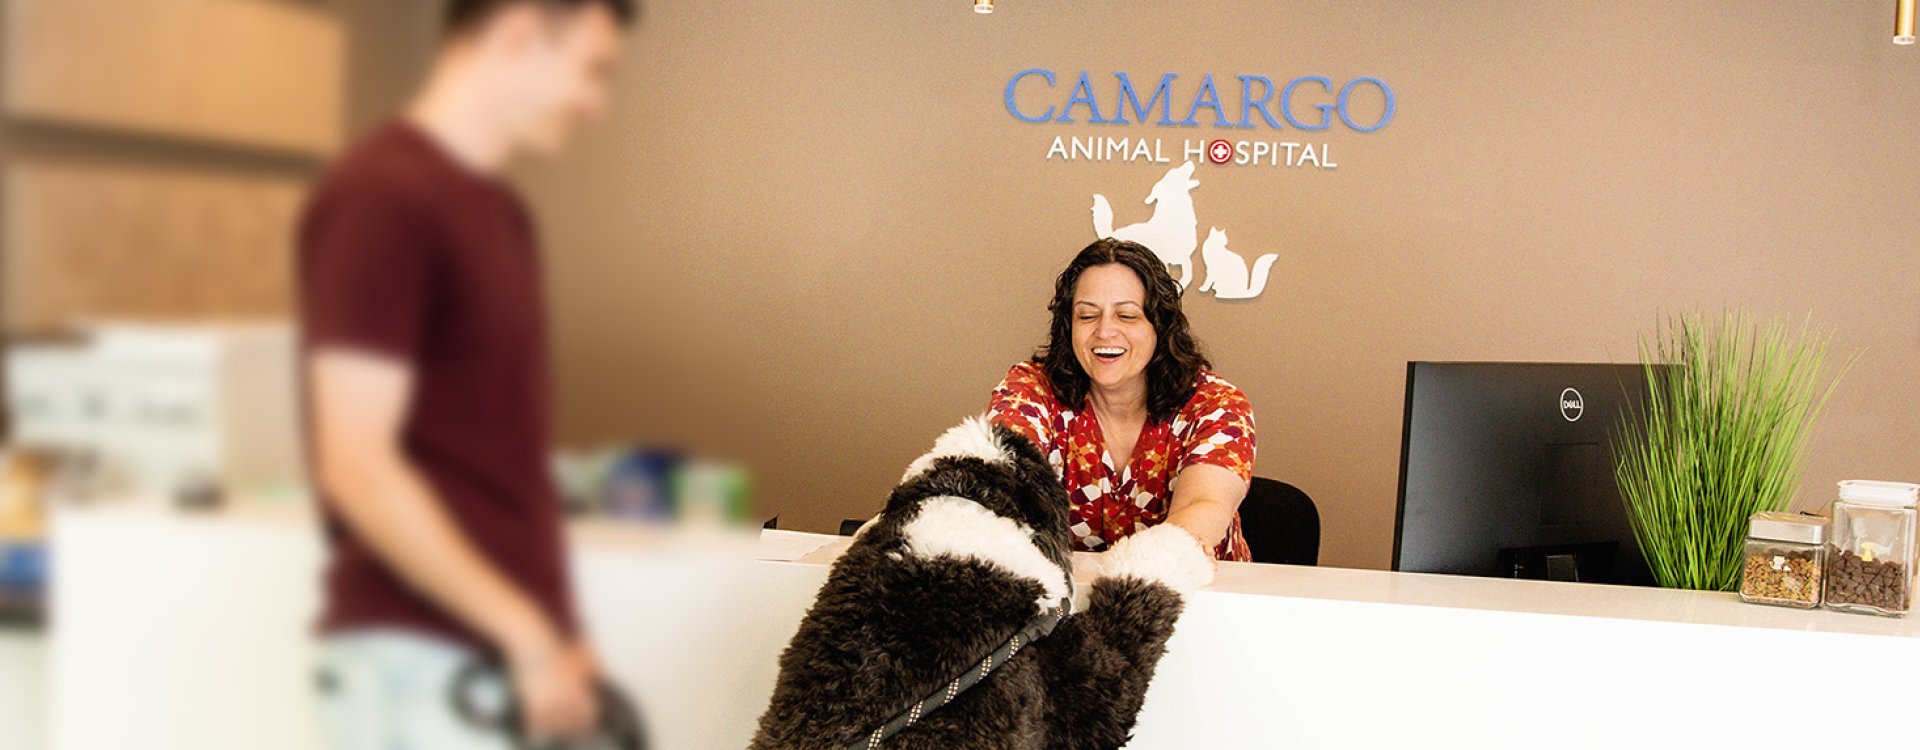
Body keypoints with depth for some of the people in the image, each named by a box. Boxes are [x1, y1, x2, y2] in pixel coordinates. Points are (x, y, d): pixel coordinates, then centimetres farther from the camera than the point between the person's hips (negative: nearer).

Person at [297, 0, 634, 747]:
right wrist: (524, 636, -18)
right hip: (417, 664, -9)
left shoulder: (500, 213, 14)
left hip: (507, 657, 9)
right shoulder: (380, 197, -15)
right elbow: (357, 468, -20)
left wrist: (556, 636, 14)